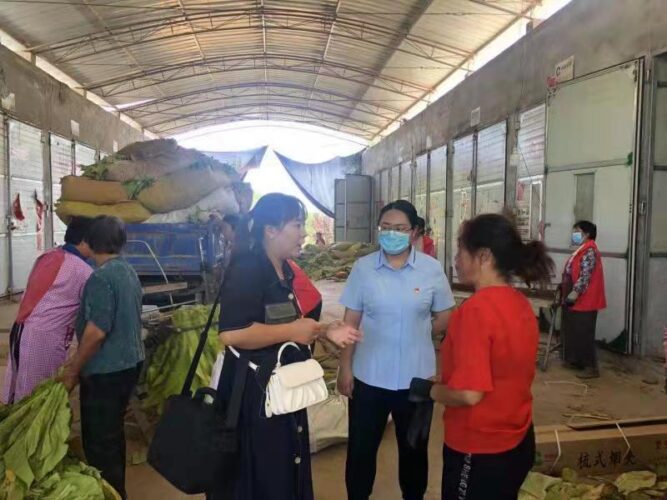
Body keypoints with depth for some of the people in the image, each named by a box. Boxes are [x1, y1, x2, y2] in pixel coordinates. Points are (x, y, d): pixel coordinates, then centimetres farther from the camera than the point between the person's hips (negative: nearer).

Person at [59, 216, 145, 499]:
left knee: (98, 441, 6)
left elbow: (96, 332, -23)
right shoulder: (129, 273, 7)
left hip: (106, 370, -9)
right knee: (113, 433, 22)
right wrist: (79, 360, 22)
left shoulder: (101, 277, -19)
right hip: (129, 363, 9)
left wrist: (73, 371, -10)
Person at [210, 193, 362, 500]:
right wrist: (292, 331, -22)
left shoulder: (284, 271, 9)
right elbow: (231, 334, -31)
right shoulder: (246, 270, -20)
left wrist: (325, 332, 6)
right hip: (253, 394, -9)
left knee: (285, 471, 22)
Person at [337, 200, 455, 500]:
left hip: (417, 377, 0)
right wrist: (345, 368, -3)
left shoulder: (432, 269, -6)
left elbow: (444, 319, 4)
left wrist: (415, 333, -4)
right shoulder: (363, 268, -6)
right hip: (369, 376, 0)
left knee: (414, 449, 20)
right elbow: (351, 323, -3)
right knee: (361, 448, 15)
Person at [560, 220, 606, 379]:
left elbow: (585, 275, -23)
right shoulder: (582, 250, 18)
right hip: (576, 300, 10)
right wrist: (564, 288, 23)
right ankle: (576, 360, 24)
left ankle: (591, 367, -1)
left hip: (584, 301, -10)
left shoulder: (589, 251, -15)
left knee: (584, 334, -7)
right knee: (573, 332, 15)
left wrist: (575, 293, -26)